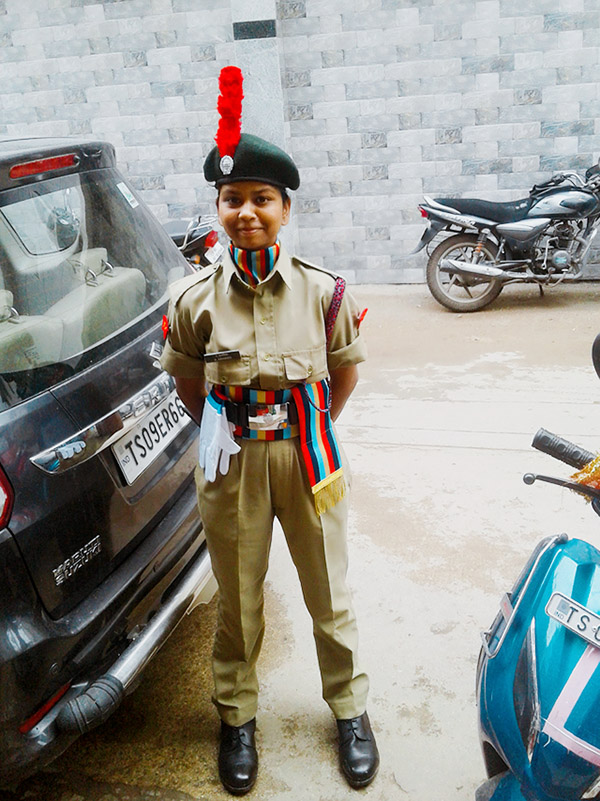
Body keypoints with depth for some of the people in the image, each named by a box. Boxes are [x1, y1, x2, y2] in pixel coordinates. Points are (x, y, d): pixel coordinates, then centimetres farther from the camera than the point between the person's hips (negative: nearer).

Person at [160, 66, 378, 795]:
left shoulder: (324, 291, -9)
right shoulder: (193, 299, -8)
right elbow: (187, 383, 7)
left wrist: (307, 432, 10)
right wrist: (221, 434, 7)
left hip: (308, 459, 0)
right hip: (230, 467, 0)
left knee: (329, 597, 15)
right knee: (237, 599, 16)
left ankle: (350, 710, 38)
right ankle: (237, 716, 39)